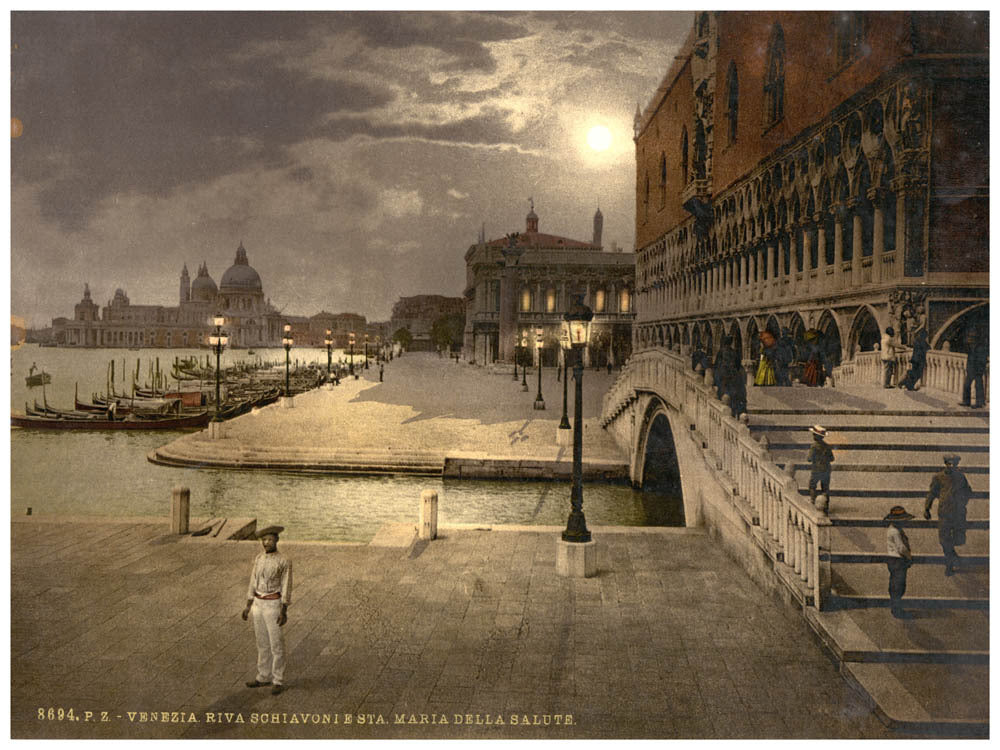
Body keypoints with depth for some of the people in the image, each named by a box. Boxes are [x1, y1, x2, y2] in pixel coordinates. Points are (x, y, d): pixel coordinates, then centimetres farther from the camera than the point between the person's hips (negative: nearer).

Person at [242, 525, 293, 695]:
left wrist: (284, 612, -16)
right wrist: (248, 607, 11)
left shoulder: (284, 561, -13)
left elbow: (286, 588, -13)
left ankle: (278, 682, 11)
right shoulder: (259, 559, 6)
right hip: (259, 604, 6)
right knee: (262, 643, 15)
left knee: (276, 644, 0)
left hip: (274, 605, -6)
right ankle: (264, 677, 28)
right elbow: (254, 583, 12)